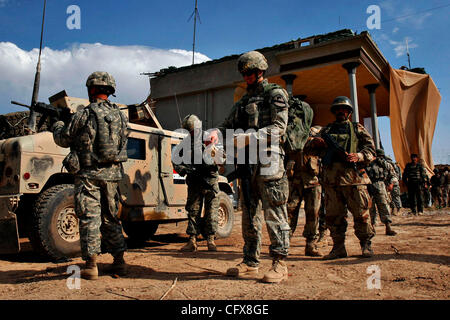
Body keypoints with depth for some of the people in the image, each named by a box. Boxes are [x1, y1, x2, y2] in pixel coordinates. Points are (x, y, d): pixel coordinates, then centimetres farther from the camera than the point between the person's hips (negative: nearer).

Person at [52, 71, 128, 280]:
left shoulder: (85, 114, -9)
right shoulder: (120, 116, 6)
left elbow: (63, 139, 1)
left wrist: (57, 125, 23)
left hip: (89, 175, -5)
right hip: (111, 175, 5)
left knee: (89, 219, 0)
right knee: (111, 218, 15)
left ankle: (91, 266, 2)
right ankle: (119, 262, 20)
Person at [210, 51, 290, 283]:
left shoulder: (275, 94, 3)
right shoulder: (243, 101, 24)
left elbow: (279, 127, -9)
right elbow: (228, 124, 20)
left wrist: (250, 137, -20)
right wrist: (217, 133, -3)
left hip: (268, 160, -7)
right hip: (246, 162, 7)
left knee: (273, 213, -5)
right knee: (249, 214, 9)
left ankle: (279, 263, 3)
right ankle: (251, 262, 18)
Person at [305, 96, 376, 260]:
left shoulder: (357, 129, 16)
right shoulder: (326, 130, 21)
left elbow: (371, 149, 8)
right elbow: (308, 148, 18)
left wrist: (358, 157, -12)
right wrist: (314, 143, -5)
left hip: (353, 177, -2)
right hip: (331, 178, 2)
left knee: (361, 213, 0)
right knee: (333, 215, 3)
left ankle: (366, 244, 16)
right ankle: (338, 247, 13)